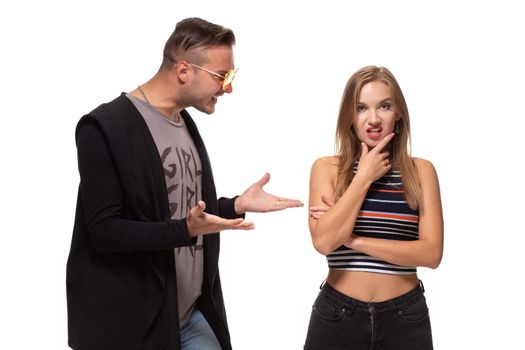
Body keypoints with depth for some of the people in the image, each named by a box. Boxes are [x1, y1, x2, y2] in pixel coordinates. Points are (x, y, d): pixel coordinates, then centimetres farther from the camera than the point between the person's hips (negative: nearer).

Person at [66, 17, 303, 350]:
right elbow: (104, 230, -20)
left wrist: (237, 205, 2)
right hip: (132, 322, -7)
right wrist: (187, 230, -30)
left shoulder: (185, 123, 10)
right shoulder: (106, 127, -16)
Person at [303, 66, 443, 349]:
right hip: (337, 315, -1)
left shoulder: (421, 170, 0)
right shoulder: (326, 168, -1)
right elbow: (323, 241, -15)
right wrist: (364, 177, -11)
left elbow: (431, 253, -9)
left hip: (405, 318, 1)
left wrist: (352, 240, -13)